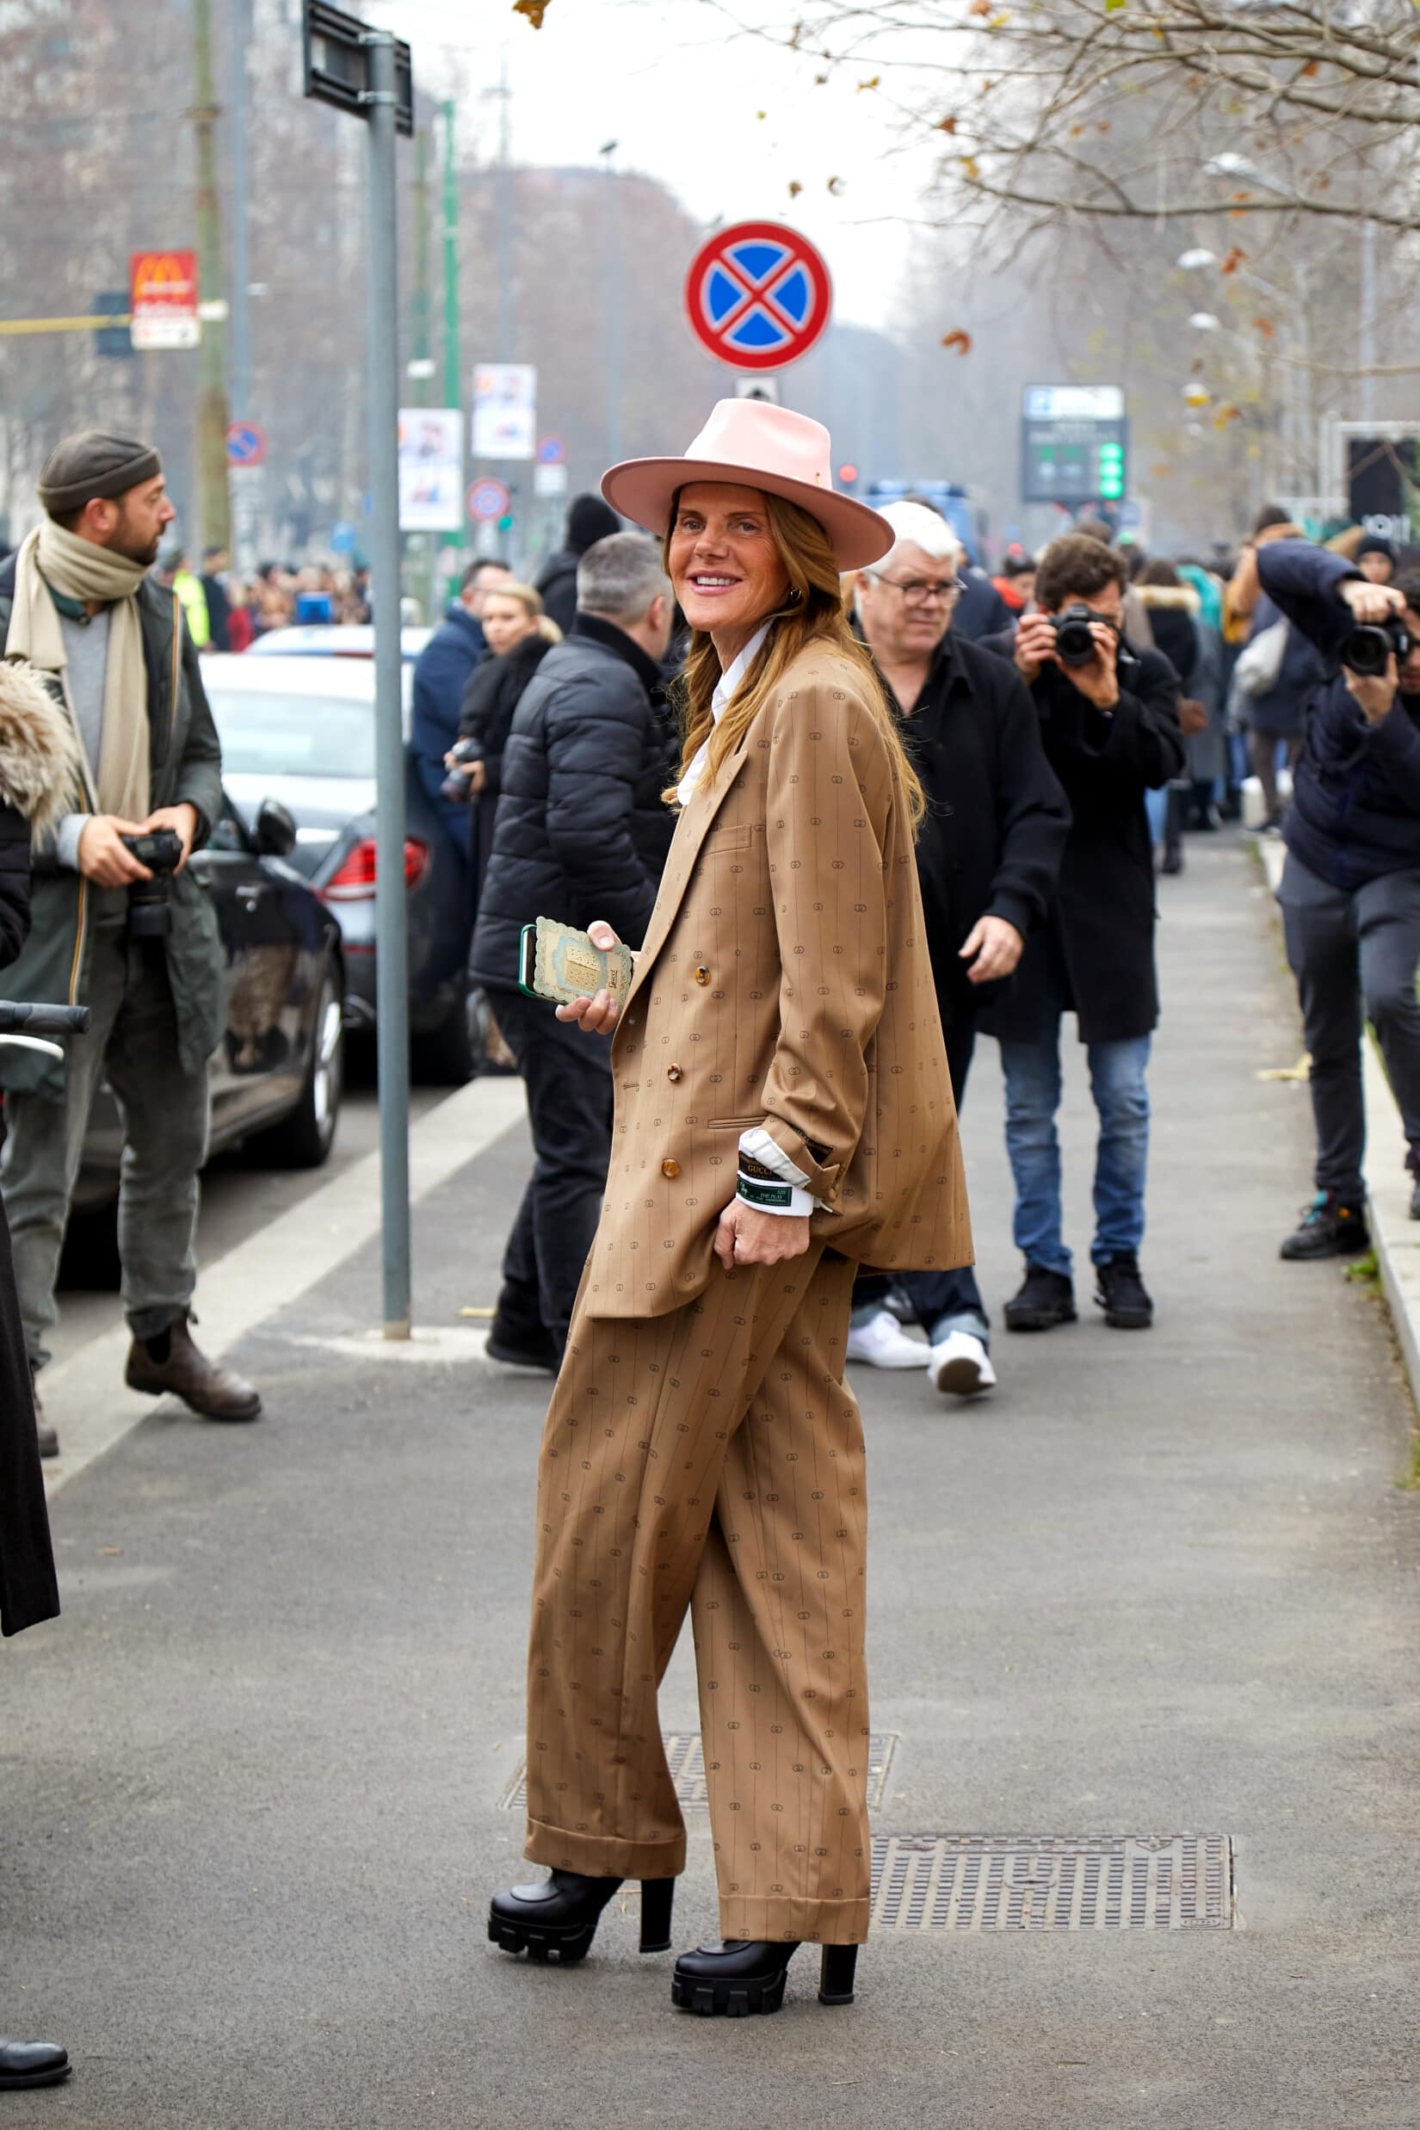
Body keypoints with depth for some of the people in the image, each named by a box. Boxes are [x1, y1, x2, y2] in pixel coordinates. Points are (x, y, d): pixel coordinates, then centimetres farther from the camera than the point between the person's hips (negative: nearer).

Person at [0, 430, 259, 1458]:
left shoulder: (159, 612, 9)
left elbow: (201, 748, 17)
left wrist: (190, 812, -4)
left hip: (162, 913, 7)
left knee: (173, 1138, 18)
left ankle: (163, 1332, 33)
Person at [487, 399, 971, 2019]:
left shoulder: (817, 705, -14)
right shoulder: (744, 701, 18)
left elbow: (836, 978, -18)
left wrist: (782, 1171, -20)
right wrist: (635, 1003, 14)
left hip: (748, 1175, -10)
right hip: (722, 1162, 10)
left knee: (610, 1502, 0)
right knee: (775, 1525, 8)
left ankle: (599, 1842, 15)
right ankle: (793, 1900, 10)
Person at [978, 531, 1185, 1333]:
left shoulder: (1144, 672, 2)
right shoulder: (997, 663, -1)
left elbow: (1163, 762, -12)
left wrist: (1107, 698, -24)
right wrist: (1021, 682, -22)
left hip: (1110, 908, 0)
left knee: (1124, 1099, 2)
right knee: (1030, 1103, 5)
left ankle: (1120, 1258, 15)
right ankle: (1045, 1266, 12)